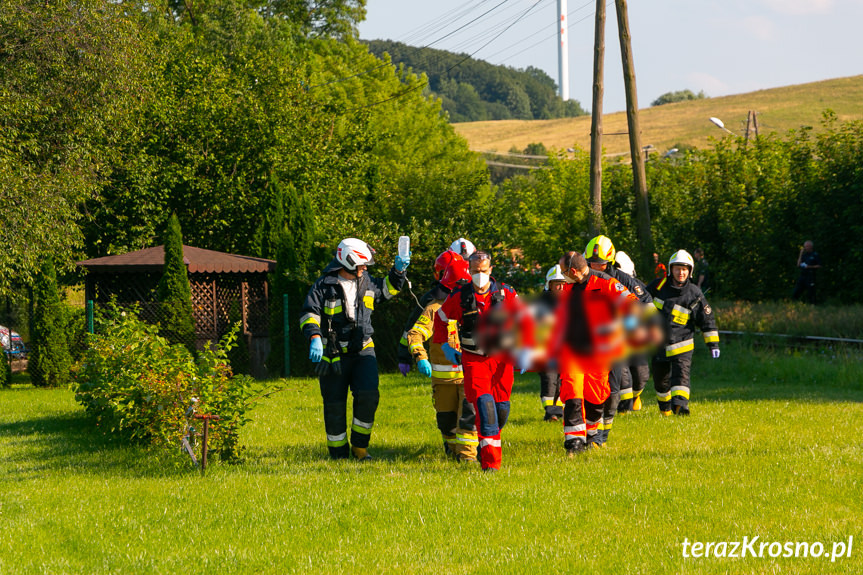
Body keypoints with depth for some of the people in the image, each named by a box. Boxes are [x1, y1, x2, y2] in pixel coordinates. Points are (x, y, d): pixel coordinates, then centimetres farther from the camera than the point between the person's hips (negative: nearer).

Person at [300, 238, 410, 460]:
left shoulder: (366, 282, 9)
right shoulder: (325, 285, -6)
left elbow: (388, 289, 28)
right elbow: (309, 314, -12)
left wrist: (398, 271, 11)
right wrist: (315, 337, -27)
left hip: (362, 351, 3)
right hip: (333, 355, -3)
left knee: (368, 395, -16)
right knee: (335, 406, 1)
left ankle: (360, 446, 1)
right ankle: (339, 454, 14)